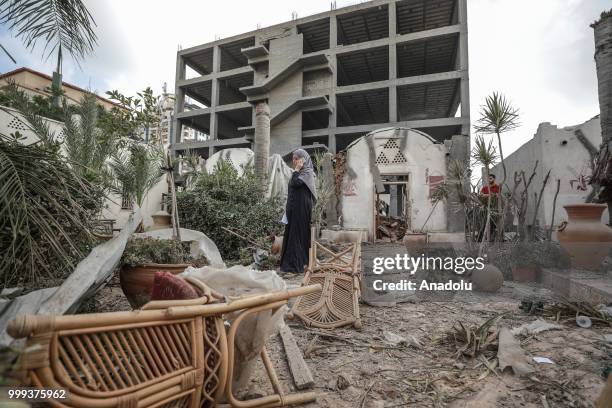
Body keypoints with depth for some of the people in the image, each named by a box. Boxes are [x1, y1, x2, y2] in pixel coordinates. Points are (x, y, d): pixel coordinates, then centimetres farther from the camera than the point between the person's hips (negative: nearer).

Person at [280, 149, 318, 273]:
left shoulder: (307, 172, -10)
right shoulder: (299, 172, 17)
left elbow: (294, 184, -25)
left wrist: (297, 169, -14)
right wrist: (288, 208, 18)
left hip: (301, 208, -9)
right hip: (294, 208, 9)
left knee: (298, 234, -6)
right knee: (290, 234, 10)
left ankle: (297, 264, 0)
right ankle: (291, 263, 17)